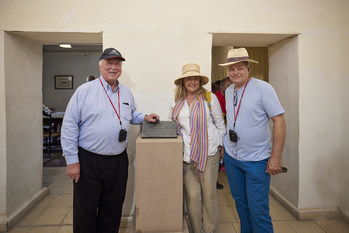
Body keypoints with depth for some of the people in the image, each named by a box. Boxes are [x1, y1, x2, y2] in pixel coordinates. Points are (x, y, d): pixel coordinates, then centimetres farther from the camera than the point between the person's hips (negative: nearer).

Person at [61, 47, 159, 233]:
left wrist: (144, 117, 5)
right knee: (85, 212, 11)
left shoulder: (126, 92, 9)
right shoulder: (84, 90, -6)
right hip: (88, 162, -4)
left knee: (112, 211, 17)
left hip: (118, 161, 5)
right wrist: (72, 161, -9)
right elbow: (69, 127, -7)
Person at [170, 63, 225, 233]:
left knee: (209, 194, 6)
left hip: (208, 155, -2)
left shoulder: (210, 98, 0)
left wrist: (220, 145, 5)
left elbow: (220, 125, 6)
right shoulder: (176, 102, 9)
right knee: (192, 196, 4)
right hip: (186, 155, 3)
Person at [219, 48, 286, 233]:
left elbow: (279, 121, -14)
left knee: (257, 208, 0)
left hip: (257, 160, -6)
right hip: (231, 157, 6)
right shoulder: (228, 91, 7)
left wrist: (276, 157, -18)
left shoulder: (263, 88, -12)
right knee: (240, 202, 19)